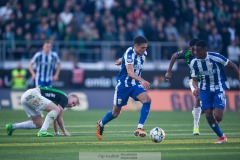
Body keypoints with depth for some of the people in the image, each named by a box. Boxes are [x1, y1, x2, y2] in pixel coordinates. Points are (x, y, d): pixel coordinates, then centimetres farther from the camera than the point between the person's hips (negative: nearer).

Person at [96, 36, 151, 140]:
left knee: (147, 99, -23)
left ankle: (139, 129, -24)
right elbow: (130, 72, -39)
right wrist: (142, 81, -52)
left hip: (135, 84, 5)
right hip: (123, 84, -5)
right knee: (116, 112, 7)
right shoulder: (129, 53, -25)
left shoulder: (143, 53, -2)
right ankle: (101, 124, 39)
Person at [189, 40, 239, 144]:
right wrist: (196, 88, -21)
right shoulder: (194, 63, -6)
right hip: (205, 90, 4)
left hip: (219, 88, -4)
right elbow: (194, 79, 1)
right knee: (208, 116, -6)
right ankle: (221, 137, 14)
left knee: (218, 117, -17)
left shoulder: (215, 57, -19)